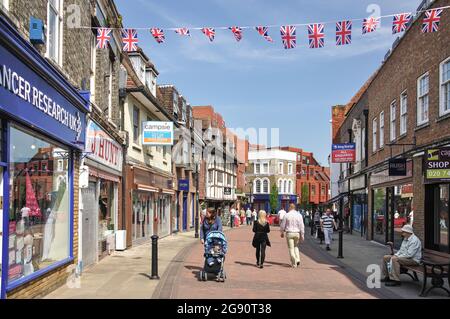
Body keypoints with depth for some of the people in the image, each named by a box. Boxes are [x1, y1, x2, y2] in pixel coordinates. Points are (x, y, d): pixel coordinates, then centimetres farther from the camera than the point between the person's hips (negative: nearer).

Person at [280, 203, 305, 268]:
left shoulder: (287, 215, -5)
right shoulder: (299, 215, 0)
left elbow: (282, 225, 2)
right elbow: (301, 226, -1)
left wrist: (282, 232, 18)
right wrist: (302, 235, 4)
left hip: (289, 233, -3)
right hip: (297, 233, 3)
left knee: (291, 248, 3)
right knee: (296, 246, 21)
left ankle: (294, 263, -2)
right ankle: (297, 260, 6)